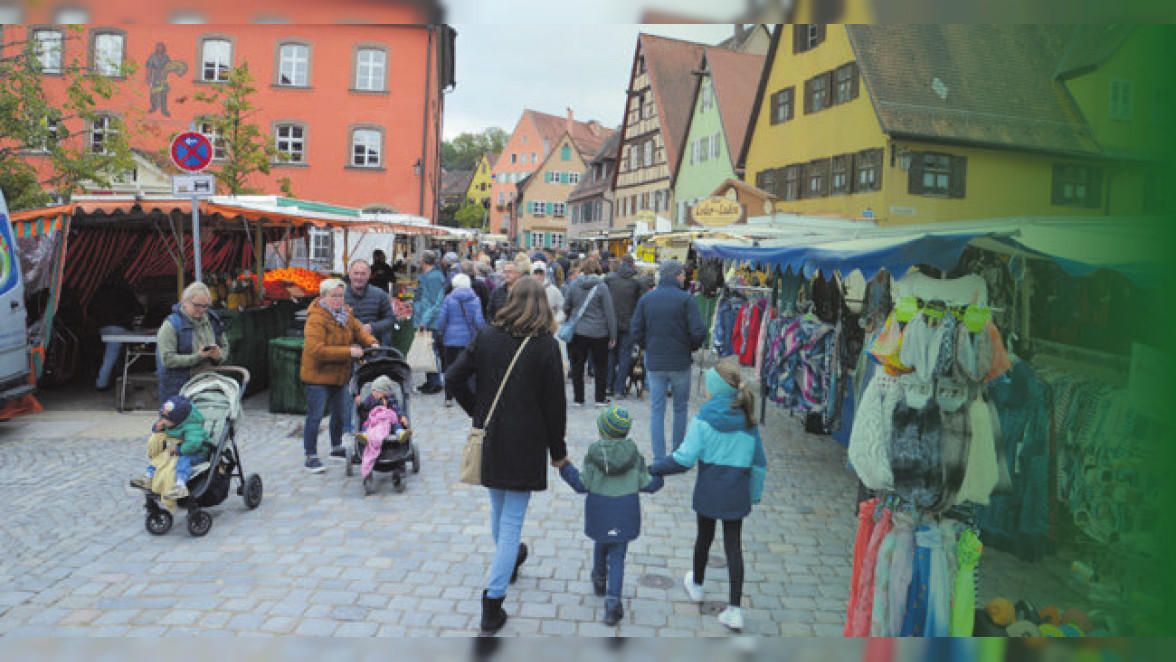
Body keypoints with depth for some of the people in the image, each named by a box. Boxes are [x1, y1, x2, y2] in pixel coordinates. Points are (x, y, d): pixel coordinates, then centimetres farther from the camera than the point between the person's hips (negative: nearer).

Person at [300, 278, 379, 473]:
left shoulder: (345, 313, 5)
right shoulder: (316, 319, -21)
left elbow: (357, 329, 17)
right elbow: (316, 350, -30)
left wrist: (372, 342, -5)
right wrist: (348, 351, -29)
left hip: (339, 375, 8)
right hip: (318, 375, -8)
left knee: (341, 413, 19)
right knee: (315, 416, -3)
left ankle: (337, 447, 39)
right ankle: (311, 457, 8)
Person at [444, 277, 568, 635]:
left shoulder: (485, 336, -3)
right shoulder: (546, 346, -12)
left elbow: (453, 378, -7)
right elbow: (554, 404, -9)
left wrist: (477, 411, 7)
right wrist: (558, 450, 2)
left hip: (489, 439, 4)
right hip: (525, 444, -4)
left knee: (498, 510, 25)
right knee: (512, 520, 3)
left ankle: (509, 559, 50)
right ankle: (493, 601, 2)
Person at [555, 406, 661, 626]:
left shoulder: (593, 455, -10)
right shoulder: (635, 456, -6)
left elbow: (582, 485, -9)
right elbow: (648, 485, -1)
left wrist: (565, 467, 2)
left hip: (599, 512, 0)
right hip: (625, 514, 0)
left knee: (601, 544, 26)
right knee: (617, 557, 6)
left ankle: (599, 581, 48)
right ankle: (612, 602, -5)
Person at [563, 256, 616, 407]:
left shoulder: (573, 286, -2)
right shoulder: (602, 287, -8)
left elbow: (565, 308, 4)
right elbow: (609, 313, -6)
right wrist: (612, 335, -1)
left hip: (578, 332, 2)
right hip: (598, 333, -2)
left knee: (577, 366, 10)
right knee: (600, 366, 10)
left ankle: (578, 399, 14)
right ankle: (600, 399, 14)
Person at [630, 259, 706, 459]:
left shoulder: (645, 299, 2)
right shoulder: (685, 299, -8)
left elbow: (636, 332, 1)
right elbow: (698, 332, -13)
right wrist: (690, 347, 7)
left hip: (654, 363, 2)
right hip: (680, 363, -2)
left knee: (656, 410, 7)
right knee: (680, 408, 14)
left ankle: (659, 459, 6)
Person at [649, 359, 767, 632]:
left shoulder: (702, 421, -14)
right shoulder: (748, 422, -1)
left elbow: (684, 459, -17)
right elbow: (759, 462, 6)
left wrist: (654, 468, -6)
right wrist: (754, 493, 16)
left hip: (708, 492, -2)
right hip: (736, 494, 2)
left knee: (704, 537, 19)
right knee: (733, 545, 6)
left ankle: (696, 585, 43)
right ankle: (734, 610, 4)